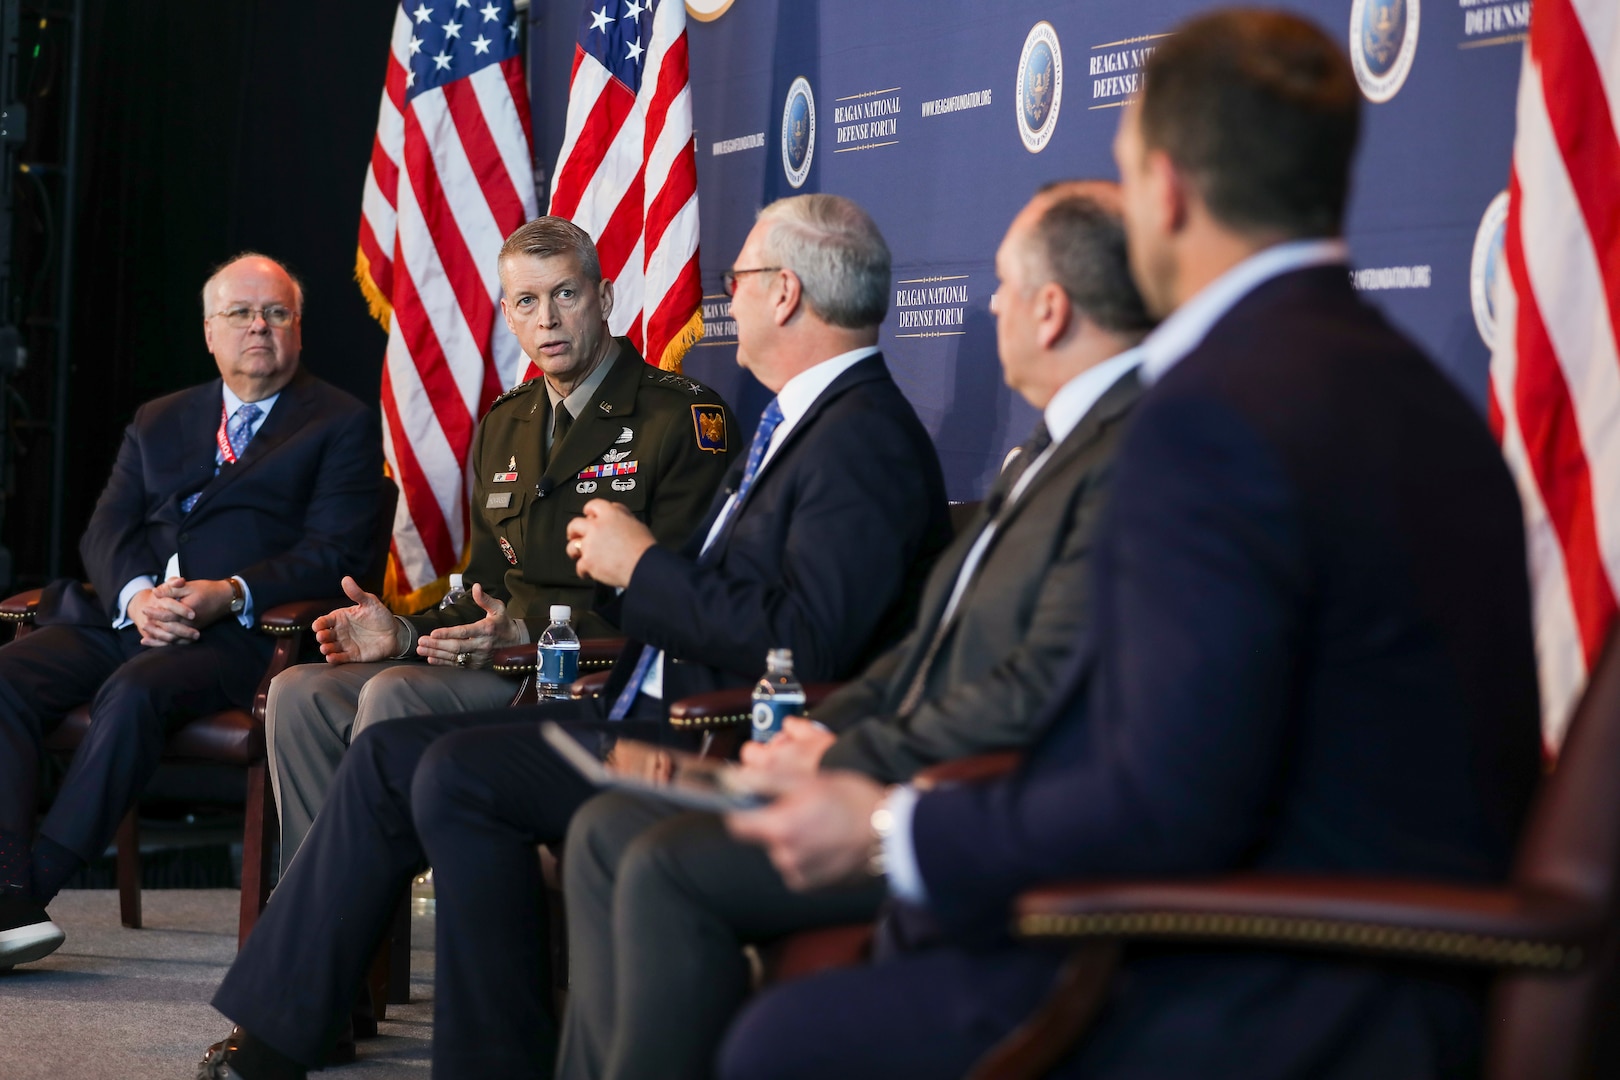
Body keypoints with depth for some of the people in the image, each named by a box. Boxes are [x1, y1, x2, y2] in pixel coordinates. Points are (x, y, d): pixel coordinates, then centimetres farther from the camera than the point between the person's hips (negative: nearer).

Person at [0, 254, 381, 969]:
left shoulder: (344, 425, 10)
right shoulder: (159, 422, 26)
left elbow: (334, 554, -2)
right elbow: (106, 530, 14)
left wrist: (229, 595, -18)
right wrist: (136, 593, -9)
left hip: (238, 633, -5)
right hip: (125, 613, 5)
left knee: (134, 692, -36)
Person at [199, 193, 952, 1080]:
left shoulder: (868, 439, -14)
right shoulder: (801, 422, 20)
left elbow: (807, 644, -25)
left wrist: (643, 565, -15)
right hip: (652, 710, 11)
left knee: (460, 774, -24)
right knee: (389, 754, 5)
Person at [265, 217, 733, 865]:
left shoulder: (683, 416, -7)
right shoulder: (504, 427, 18)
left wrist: (530, 637, -23)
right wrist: (405, 634, 1)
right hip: (506, 657, 8)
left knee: (394, 693, -28)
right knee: (298, 695, -9)